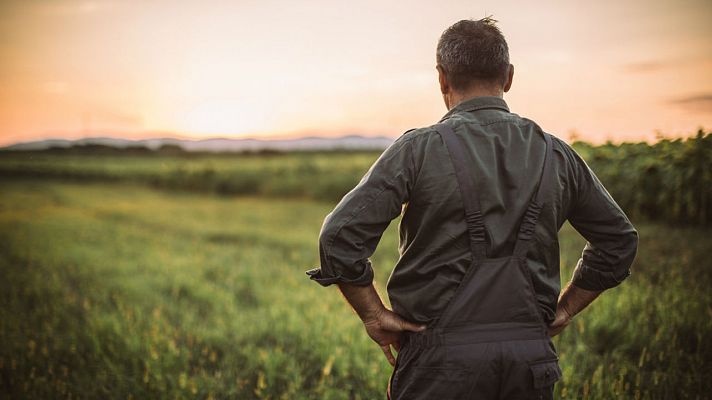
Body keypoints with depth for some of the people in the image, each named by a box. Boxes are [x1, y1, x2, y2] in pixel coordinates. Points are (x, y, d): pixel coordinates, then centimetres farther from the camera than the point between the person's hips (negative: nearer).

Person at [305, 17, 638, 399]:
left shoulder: (420, 148, -7)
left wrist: (375, 315, -3)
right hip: (531, 357, 4)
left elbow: (340, 236, -14)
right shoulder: (556, 154, 6)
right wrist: (563, 309, 18)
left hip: (443, 356, -4)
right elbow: (619, 240, 16)